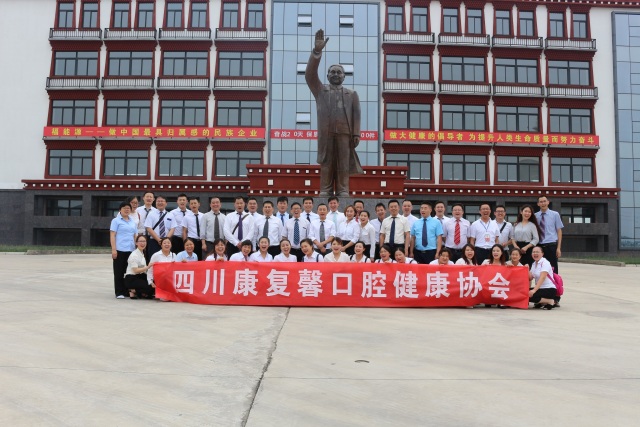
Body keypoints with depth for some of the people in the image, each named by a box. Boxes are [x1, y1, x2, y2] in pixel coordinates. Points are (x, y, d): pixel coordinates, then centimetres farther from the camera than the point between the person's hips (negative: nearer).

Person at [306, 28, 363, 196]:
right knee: (326, 164, -3)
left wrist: (356, 134, -5)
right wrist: (317, 51, -6)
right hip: (325, 132, 0)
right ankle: (325, 192, -3)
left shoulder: (352, 94, 20)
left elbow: (356, 115, 9)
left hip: (344, 133, 0)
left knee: (343, 164, -3)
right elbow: (310, 74, 5)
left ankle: (343, 192, -3)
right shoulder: (320, 90, 20)